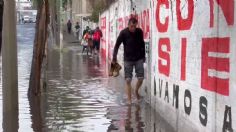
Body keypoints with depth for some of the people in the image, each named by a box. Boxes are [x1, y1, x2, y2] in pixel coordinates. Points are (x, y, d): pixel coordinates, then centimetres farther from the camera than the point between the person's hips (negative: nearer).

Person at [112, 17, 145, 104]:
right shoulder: (123, 33, -11)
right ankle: (129, 100, 4)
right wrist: (114, 57, -14)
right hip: (128, 60, -2)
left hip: (139, 59, 2)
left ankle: (136, 91, 29)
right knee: (128, 80, -3)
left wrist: (143, 56, 14)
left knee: (141, 78, -1)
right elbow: (117, 45, -8)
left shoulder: (139, 32, -3)